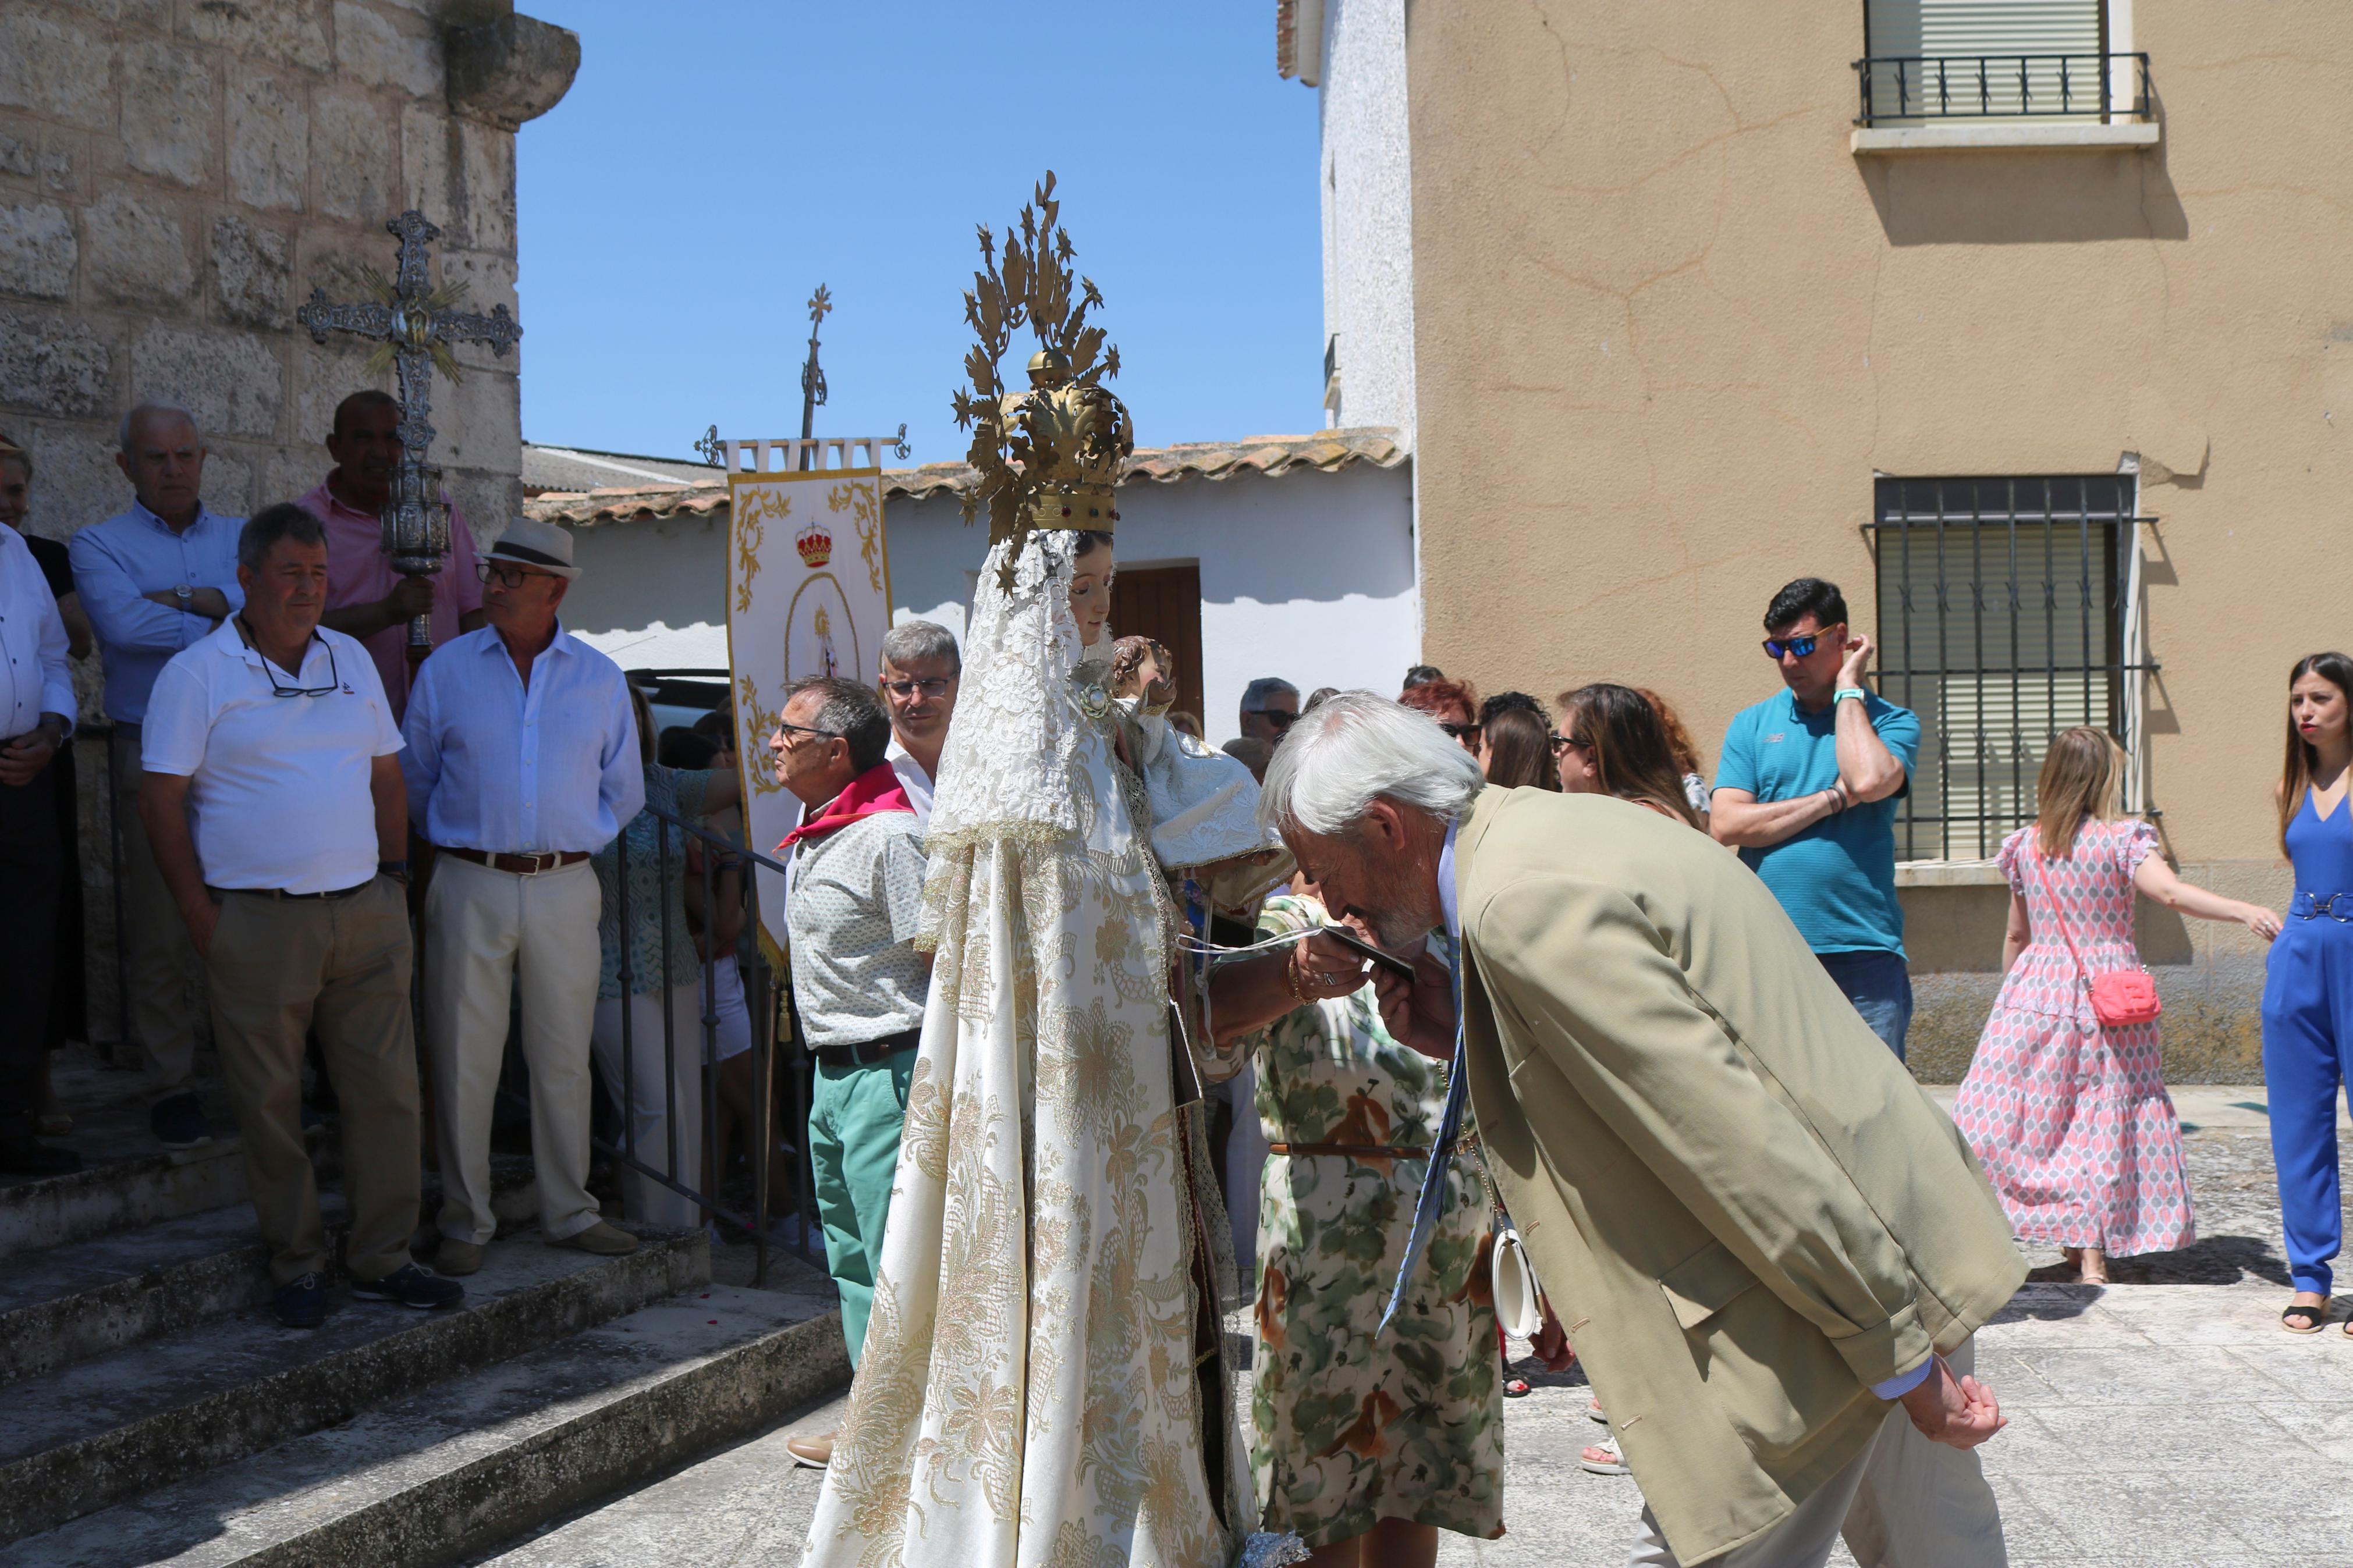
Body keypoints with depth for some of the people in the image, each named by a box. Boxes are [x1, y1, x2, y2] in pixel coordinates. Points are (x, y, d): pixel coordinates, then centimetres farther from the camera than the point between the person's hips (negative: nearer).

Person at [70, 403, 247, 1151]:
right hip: (154, 758, -2)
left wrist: (192, 600, -15)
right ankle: (171, 1084, 9)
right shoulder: (99, 544, 5)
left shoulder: (243, 537, 13)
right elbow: (123, 624, -15)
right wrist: (234, 625, -9)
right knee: (161, 928, 0)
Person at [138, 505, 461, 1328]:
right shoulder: (197, 674, -3)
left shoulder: (352, 660, 12)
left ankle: (382, 1260, 15)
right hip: (257, 921, -4)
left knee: (387, 1090, 4)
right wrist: (201, 916, -7)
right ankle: (297, 1266, 17)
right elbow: (162, 798, -4)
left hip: (365, 913, 4)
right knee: (271, 1105, 3)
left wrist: (394, 876, 11)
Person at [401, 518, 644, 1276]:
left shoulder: (601, 678, 7)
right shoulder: (446, 669, 4)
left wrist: (570, 842, 11)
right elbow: (414, 782, 13)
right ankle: (465, 1222, 13)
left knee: (564, 1058, 7)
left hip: (565, 890, 1)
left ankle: (569, 1212, 19)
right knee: (463, 1061, 1)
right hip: (469, 887, -1)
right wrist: (463, 842, 11)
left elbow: (623, 792, 16)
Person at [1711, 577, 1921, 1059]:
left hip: (1861, 952, -1)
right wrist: (1835, 798, -6)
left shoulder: (1892, 722, 7)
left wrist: (1848, 689, -3)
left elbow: (1868, 781, -16)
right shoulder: (1751, 725, 12)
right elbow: (1725, 825, -1)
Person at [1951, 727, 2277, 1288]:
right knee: (2105, 1118, 3)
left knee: (2004, 1114, 4)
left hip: (2038, 989, 2)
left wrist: (2008, 993, 24)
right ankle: (2093, 1251, 2)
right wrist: (2243, 911, -29)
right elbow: (2170, 892, -22)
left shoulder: (2024, 846, 5)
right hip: (2109, 994, -2)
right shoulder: (2122, 839, -5)